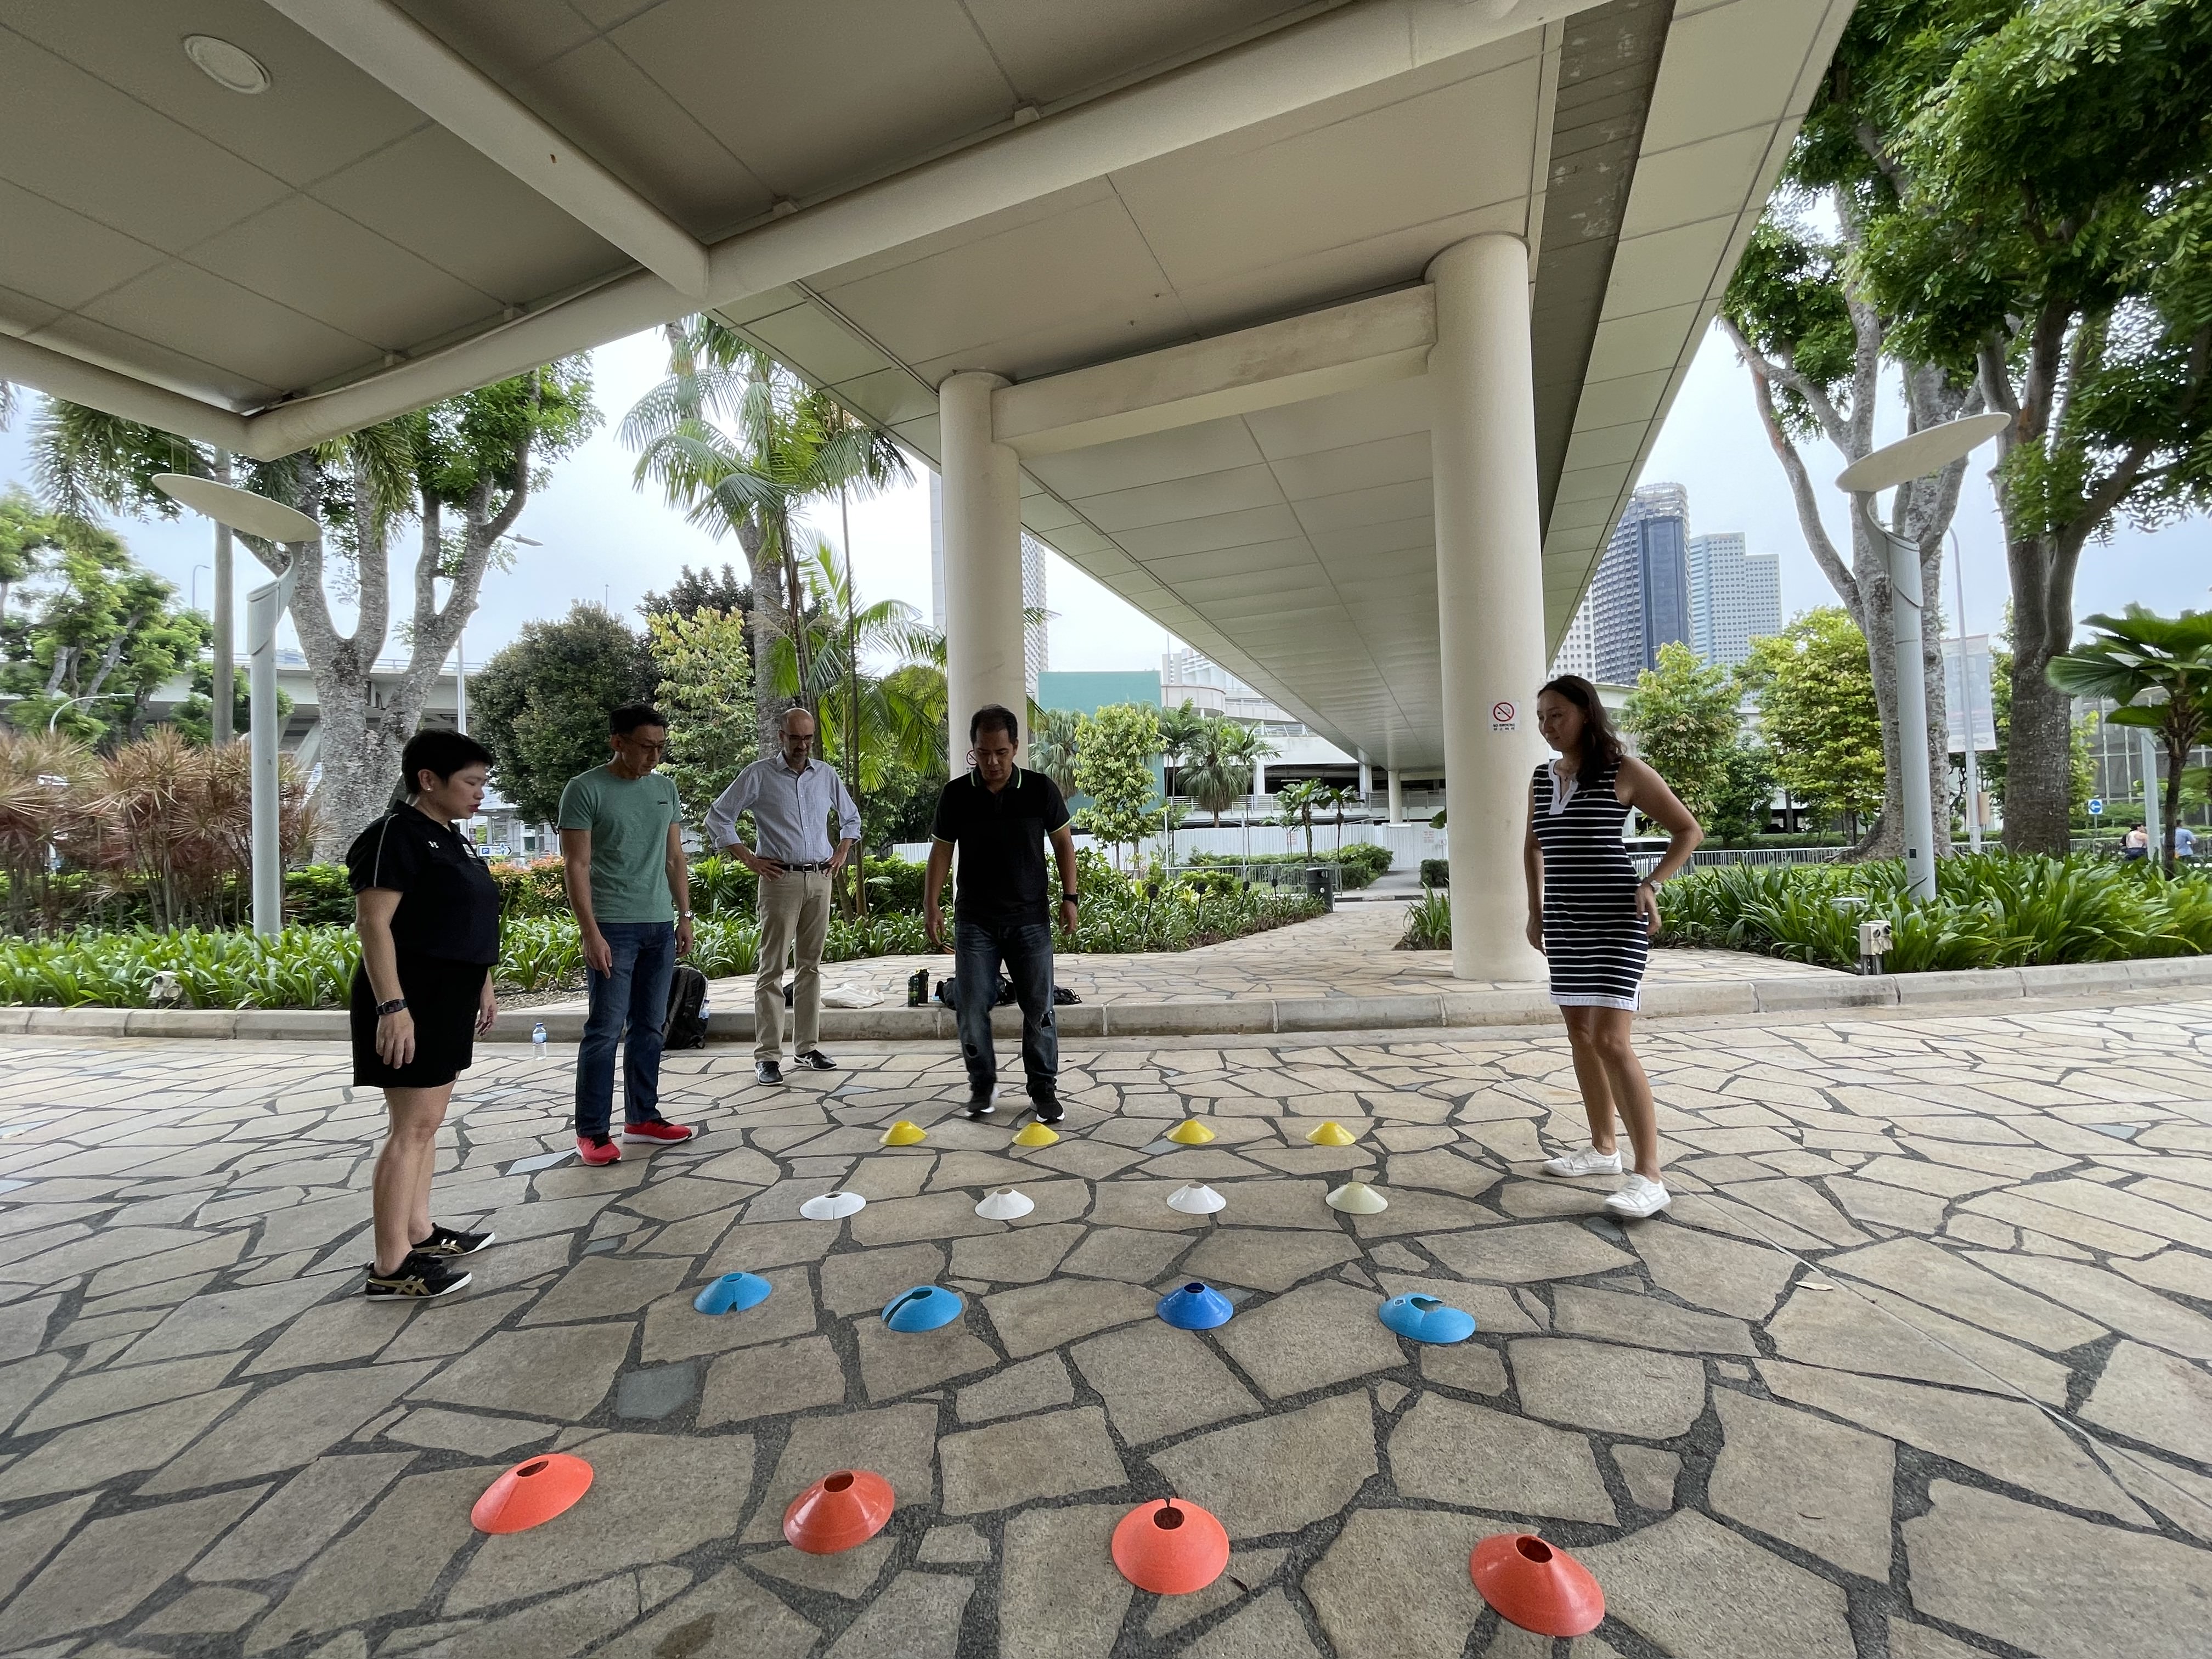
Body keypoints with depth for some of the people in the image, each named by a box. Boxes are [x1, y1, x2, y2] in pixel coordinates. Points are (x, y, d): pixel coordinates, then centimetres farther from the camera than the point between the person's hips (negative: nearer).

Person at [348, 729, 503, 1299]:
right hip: (411, 999, -10)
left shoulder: (452, 841, 14)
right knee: (413, 1126, -7)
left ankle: (419, 1233, 28)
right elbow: (372, 922, -20)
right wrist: (392, 1005, -25)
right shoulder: (396, 835, -14)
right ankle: (390, 1268, 1)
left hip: (448, 999, 10)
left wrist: (482, 986, 23)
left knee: (428, 1121, 16)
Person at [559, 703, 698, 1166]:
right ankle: (591, 1131, 9)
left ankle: (642, 1117, 21)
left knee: (649, 1027, 11)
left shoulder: (665, 789, 11)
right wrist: (591, 933, -15)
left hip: (660, 925, 6)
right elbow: (576, 866, -10)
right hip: (612, 927, -5)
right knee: (605, 1030, -2)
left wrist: (685, 917, 11)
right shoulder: (585, 789, -6)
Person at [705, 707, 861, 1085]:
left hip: (820, 880, 4)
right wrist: (749, 859, -5)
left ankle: (807, 1047, 17)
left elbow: (851, 817, 25)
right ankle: (767, 1056, 2)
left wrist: (841, 853, 11)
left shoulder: (826, 775, 11)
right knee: (772, 969, -3)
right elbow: (718, 817, 0)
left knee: (812, 966, 9)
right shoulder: (759, 775, -1)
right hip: (780, 880, -4)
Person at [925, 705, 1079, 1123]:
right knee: (973, 1007, 3)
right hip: (975, 920, 1)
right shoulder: (956, 794, -3)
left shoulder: (1041, 789, -5)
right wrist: (931, 905, -2)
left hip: (1031, 917, -1)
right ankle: (982, 1085, 22)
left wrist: (1069, 896, -2)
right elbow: (941, 850, 4)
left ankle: (1044, 1088, 16)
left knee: (1039, 1007, 2)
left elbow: (1063, 842, 4)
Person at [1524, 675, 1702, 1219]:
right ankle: (1603, 1149, 28)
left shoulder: (1624, 770, -7)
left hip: (1615, 921, -7)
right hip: (1564, 922, 7)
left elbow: (1689, 831, -2)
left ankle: (1648, 1176, -3)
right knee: (1580, 1035, 13)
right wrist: (1535, 910, 18)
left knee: (1610, 1041, -12)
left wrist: (1651, 884, -15)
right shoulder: (1541, 779, 10)